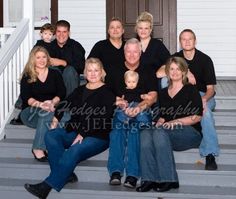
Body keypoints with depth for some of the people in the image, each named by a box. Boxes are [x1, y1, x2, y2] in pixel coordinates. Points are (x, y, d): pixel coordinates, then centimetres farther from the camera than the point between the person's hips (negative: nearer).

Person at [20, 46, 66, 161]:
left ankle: (38, 147, -29)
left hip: (52, 109, 2)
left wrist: (52, 102, -21)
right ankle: (38, 148, -35)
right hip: (30, 112, -2)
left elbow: (62, 93, 1)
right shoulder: (27, 77, 6)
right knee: (46, 112, -37)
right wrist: (40, 104, -27)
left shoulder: (54, 74, 13)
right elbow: (25, 97, -7)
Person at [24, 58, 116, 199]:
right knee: (51, 136, -20)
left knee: (74, 151, -33)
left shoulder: (107, 93, 1)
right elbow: (67, 105, 13)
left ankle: (46, 186, -37)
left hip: (98, 136, -6)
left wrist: (83, 134, -17)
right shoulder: (79, 91, 22)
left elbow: (103, 119, -10)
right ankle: (66, 175, -29)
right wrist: (56, 118, -8)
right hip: (75, 131, 6)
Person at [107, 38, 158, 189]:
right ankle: (115, 171, -35)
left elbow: (153, 97, 1)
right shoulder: (115, 72, 19)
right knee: (117, 126, -33)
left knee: (134, 129, -34)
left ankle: (133, 174, -37)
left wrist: (140, 107, -20)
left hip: (141, 113, -1)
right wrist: (117, 101, -11)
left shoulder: (147, 73, 15)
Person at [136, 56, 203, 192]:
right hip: (166, 132, 5)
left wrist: (175, 122, -12)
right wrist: (159, 122, -3)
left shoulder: (191, 90, 6)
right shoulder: (163, 93, 21)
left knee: (160, 132, -34)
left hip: (191, 132, -4)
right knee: (145, 133, -27)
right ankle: (149, 179, -34)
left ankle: (168, 179, -32)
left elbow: (197, 117, -2)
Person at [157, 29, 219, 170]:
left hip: (203, 95, -3)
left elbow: (210, 88, -9)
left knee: (205, 109, -38)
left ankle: (210, 154, -39)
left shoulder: (205, 59, -6)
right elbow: (159, 73, -14)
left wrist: (204, 99, -33)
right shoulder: (176, 58, 3)